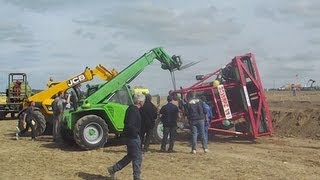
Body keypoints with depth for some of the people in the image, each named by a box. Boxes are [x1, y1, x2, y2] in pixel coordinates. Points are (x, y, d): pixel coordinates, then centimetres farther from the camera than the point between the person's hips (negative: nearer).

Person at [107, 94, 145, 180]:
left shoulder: (131, 108, 11)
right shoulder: (134, 111, -21)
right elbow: (130, 125, -29)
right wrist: (137, 131, -14)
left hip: (131, 136, 10)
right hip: (133, 137, -10)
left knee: (130, 156, 19)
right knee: (137, 158, 0)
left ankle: (113, 169, 24)